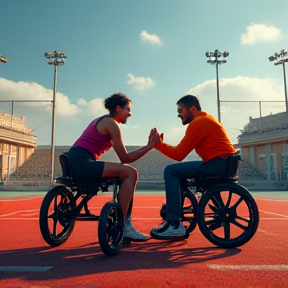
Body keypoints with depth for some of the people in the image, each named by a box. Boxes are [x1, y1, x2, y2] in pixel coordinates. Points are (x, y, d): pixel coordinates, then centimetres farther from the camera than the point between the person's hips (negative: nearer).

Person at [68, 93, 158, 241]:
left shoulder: (102, 120, 23)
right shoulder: (112, 123, -6)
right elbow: (125, 159, -8)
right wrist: (148, 147, -4)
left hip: (75, 161, 10)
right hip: (81, 162, -10)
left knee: (127, 172, 12)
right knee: (130, 172, -15)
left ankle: (126, 222, 12)